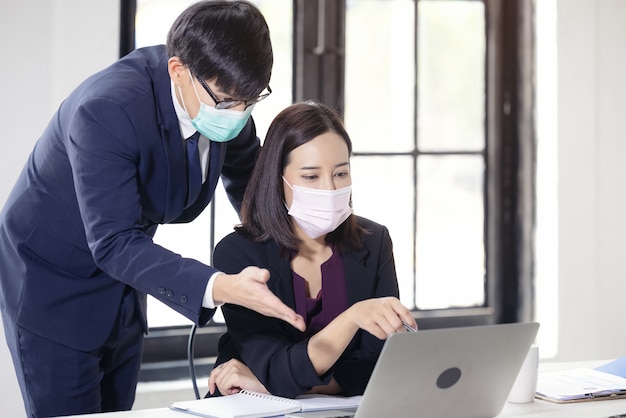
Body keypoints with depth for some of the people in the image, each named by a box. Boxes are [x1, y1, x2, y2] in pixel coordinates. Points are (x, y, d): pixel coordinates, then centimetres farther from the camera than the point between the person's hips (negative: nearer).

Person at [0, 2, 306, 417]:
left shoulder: (226, 101, -12)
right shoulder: (106, 110, -33)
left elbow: (245, 173, 11)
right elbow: (114, 243, -37)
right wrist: (220, 287, -48)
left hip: (120, 279, 7)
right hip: (52, 284, -6)